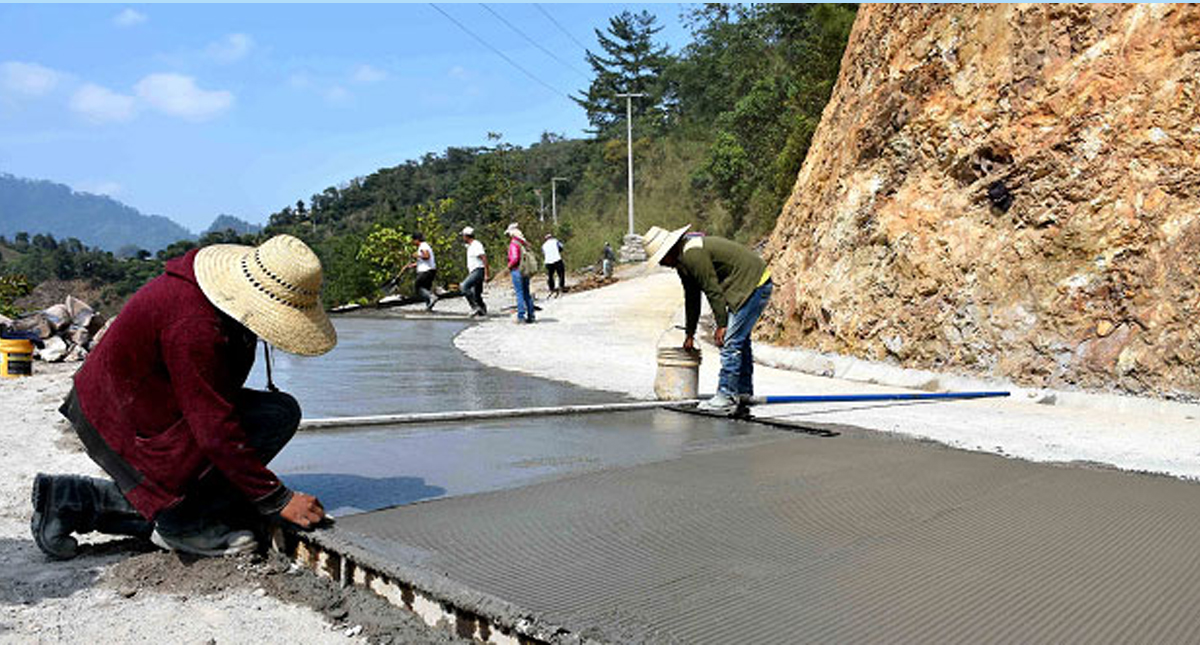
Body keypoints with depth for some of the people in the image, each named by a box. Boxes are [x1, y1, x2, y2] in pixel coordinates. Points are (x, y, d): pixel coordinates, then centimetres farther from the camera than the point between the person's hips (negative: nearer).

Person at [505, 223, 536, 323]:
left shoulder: (514, 243, -13)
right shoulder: (524, 243, 11)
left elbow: (515, 258, -22)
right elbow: (531, 257, 13)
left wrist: (509, 266, -6)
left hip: (517, 270, -7)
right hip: (526, 271, 7)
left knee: (520, 294, -5)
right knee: (526, 293, 13)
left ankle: (521, 317, -5)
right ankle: (530, 316, 15)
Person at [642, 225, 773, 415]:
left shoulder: (693, 254, -20)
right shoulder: (682, 259, 12)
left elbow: (713, 290, -20)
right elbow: (691, 298, 20)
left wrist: (721, 325, -15)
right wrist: (689, 334, 25)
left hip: (753, 285, -11)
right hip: (755, 285, 11)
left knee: (730, 341, -11)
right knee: (740, 337, 20)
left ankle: (726, 398, -6)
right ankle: (743, 391, 31)